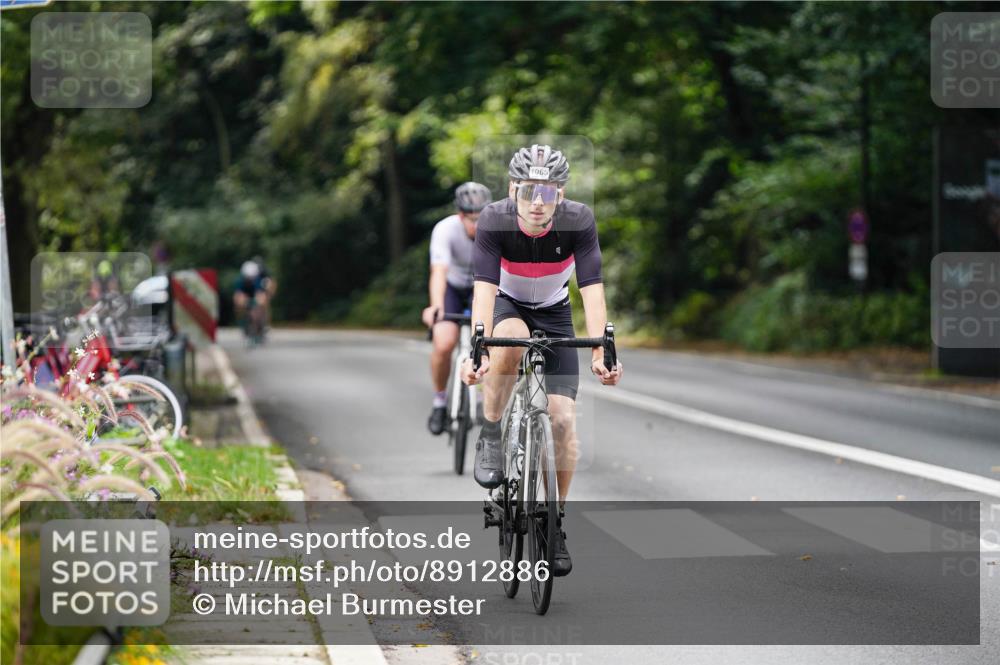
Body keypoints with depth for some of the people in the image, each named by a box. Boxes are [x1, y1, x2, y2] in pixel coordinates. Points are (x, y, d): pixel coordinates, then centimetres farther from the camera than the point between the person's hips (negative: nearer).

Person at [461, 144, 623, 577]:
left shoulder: (579, 221, -27)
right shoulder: (494, 220, -29)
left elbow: (592, 289, -31)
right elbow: (484, 287, -36)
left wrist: (600, 351, -44)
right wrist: (478, 351, -50)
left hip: (555, 315, 1)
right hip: (506, 307, -1)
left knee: (563, 419, -11)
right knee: (510, 340, -39)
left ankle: (556, 524, 5)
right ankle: (490, 437, -16)